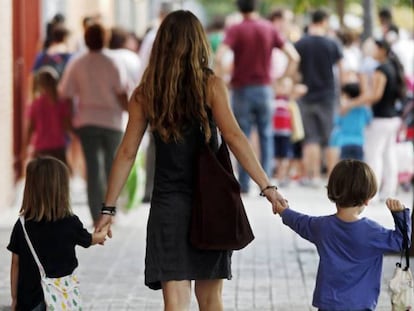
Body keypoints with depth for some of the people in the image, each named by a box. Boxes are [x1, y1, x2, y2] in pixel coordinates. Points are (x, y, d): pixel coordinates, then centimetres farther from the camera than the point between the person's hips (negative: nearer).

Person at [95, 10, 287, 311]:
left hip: (167, 204, 0)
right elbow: (233, 136, -14)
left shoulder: (145, 92, 3)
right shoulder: (211, 85, -3)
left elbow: (127, 152, 2)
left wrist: (109, 207, 7)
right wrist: (267, 186, -16)